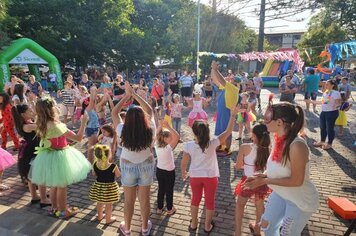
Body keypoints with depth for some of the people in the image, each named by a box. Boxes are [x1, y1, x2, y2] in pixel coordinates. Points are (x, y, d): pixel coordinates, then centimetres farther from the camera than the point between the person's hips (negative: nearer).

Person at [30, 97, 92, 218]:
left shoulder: (42, 125, -5)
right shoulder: (56, 126, -29)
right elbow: (78, 138, -26)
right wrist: (83, 122, -19)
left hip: (49, 156, 8)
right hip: (59, 157, -8)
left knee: (54, 185, 24)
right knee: (62, 186, 11)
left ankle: (54, 207, 41)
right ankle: (62, 210, 28)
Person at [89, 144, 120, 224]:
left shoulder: (95, 165, -14)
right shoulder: (113, 166, -27)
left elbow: (94, 174, 3)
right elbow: (118, 175, -11)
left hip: (98, 185, 5)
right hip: (110, 187, -4)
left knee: (99, 202, 24)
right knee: (109, 204, 13)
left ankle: (100, 216, 43)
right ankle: (108, 219, 27)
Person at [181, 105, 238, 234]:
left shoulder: (188, 145, -18)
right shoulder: (212, 144, -20)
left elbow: (183, 162, -9)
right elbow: (228, 132, -15)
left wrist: (183, 173, 11)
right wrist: (233, 115, -11)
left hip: (195, 176, 1)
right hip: (211, 177, -1)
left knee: (195, 199, 22)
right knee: (210, 201, 17)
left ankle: (193, 224, 36)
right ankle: (207, 226, 33)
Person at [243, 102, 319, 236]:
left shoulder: (297, 146, -33)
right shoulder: (279, 139, -9)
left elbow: (296, 180, -27)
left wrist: (264, 181, -27)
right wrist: (260, 177, -11)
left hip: (300, 200, -7)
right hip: (280, 193, 7)